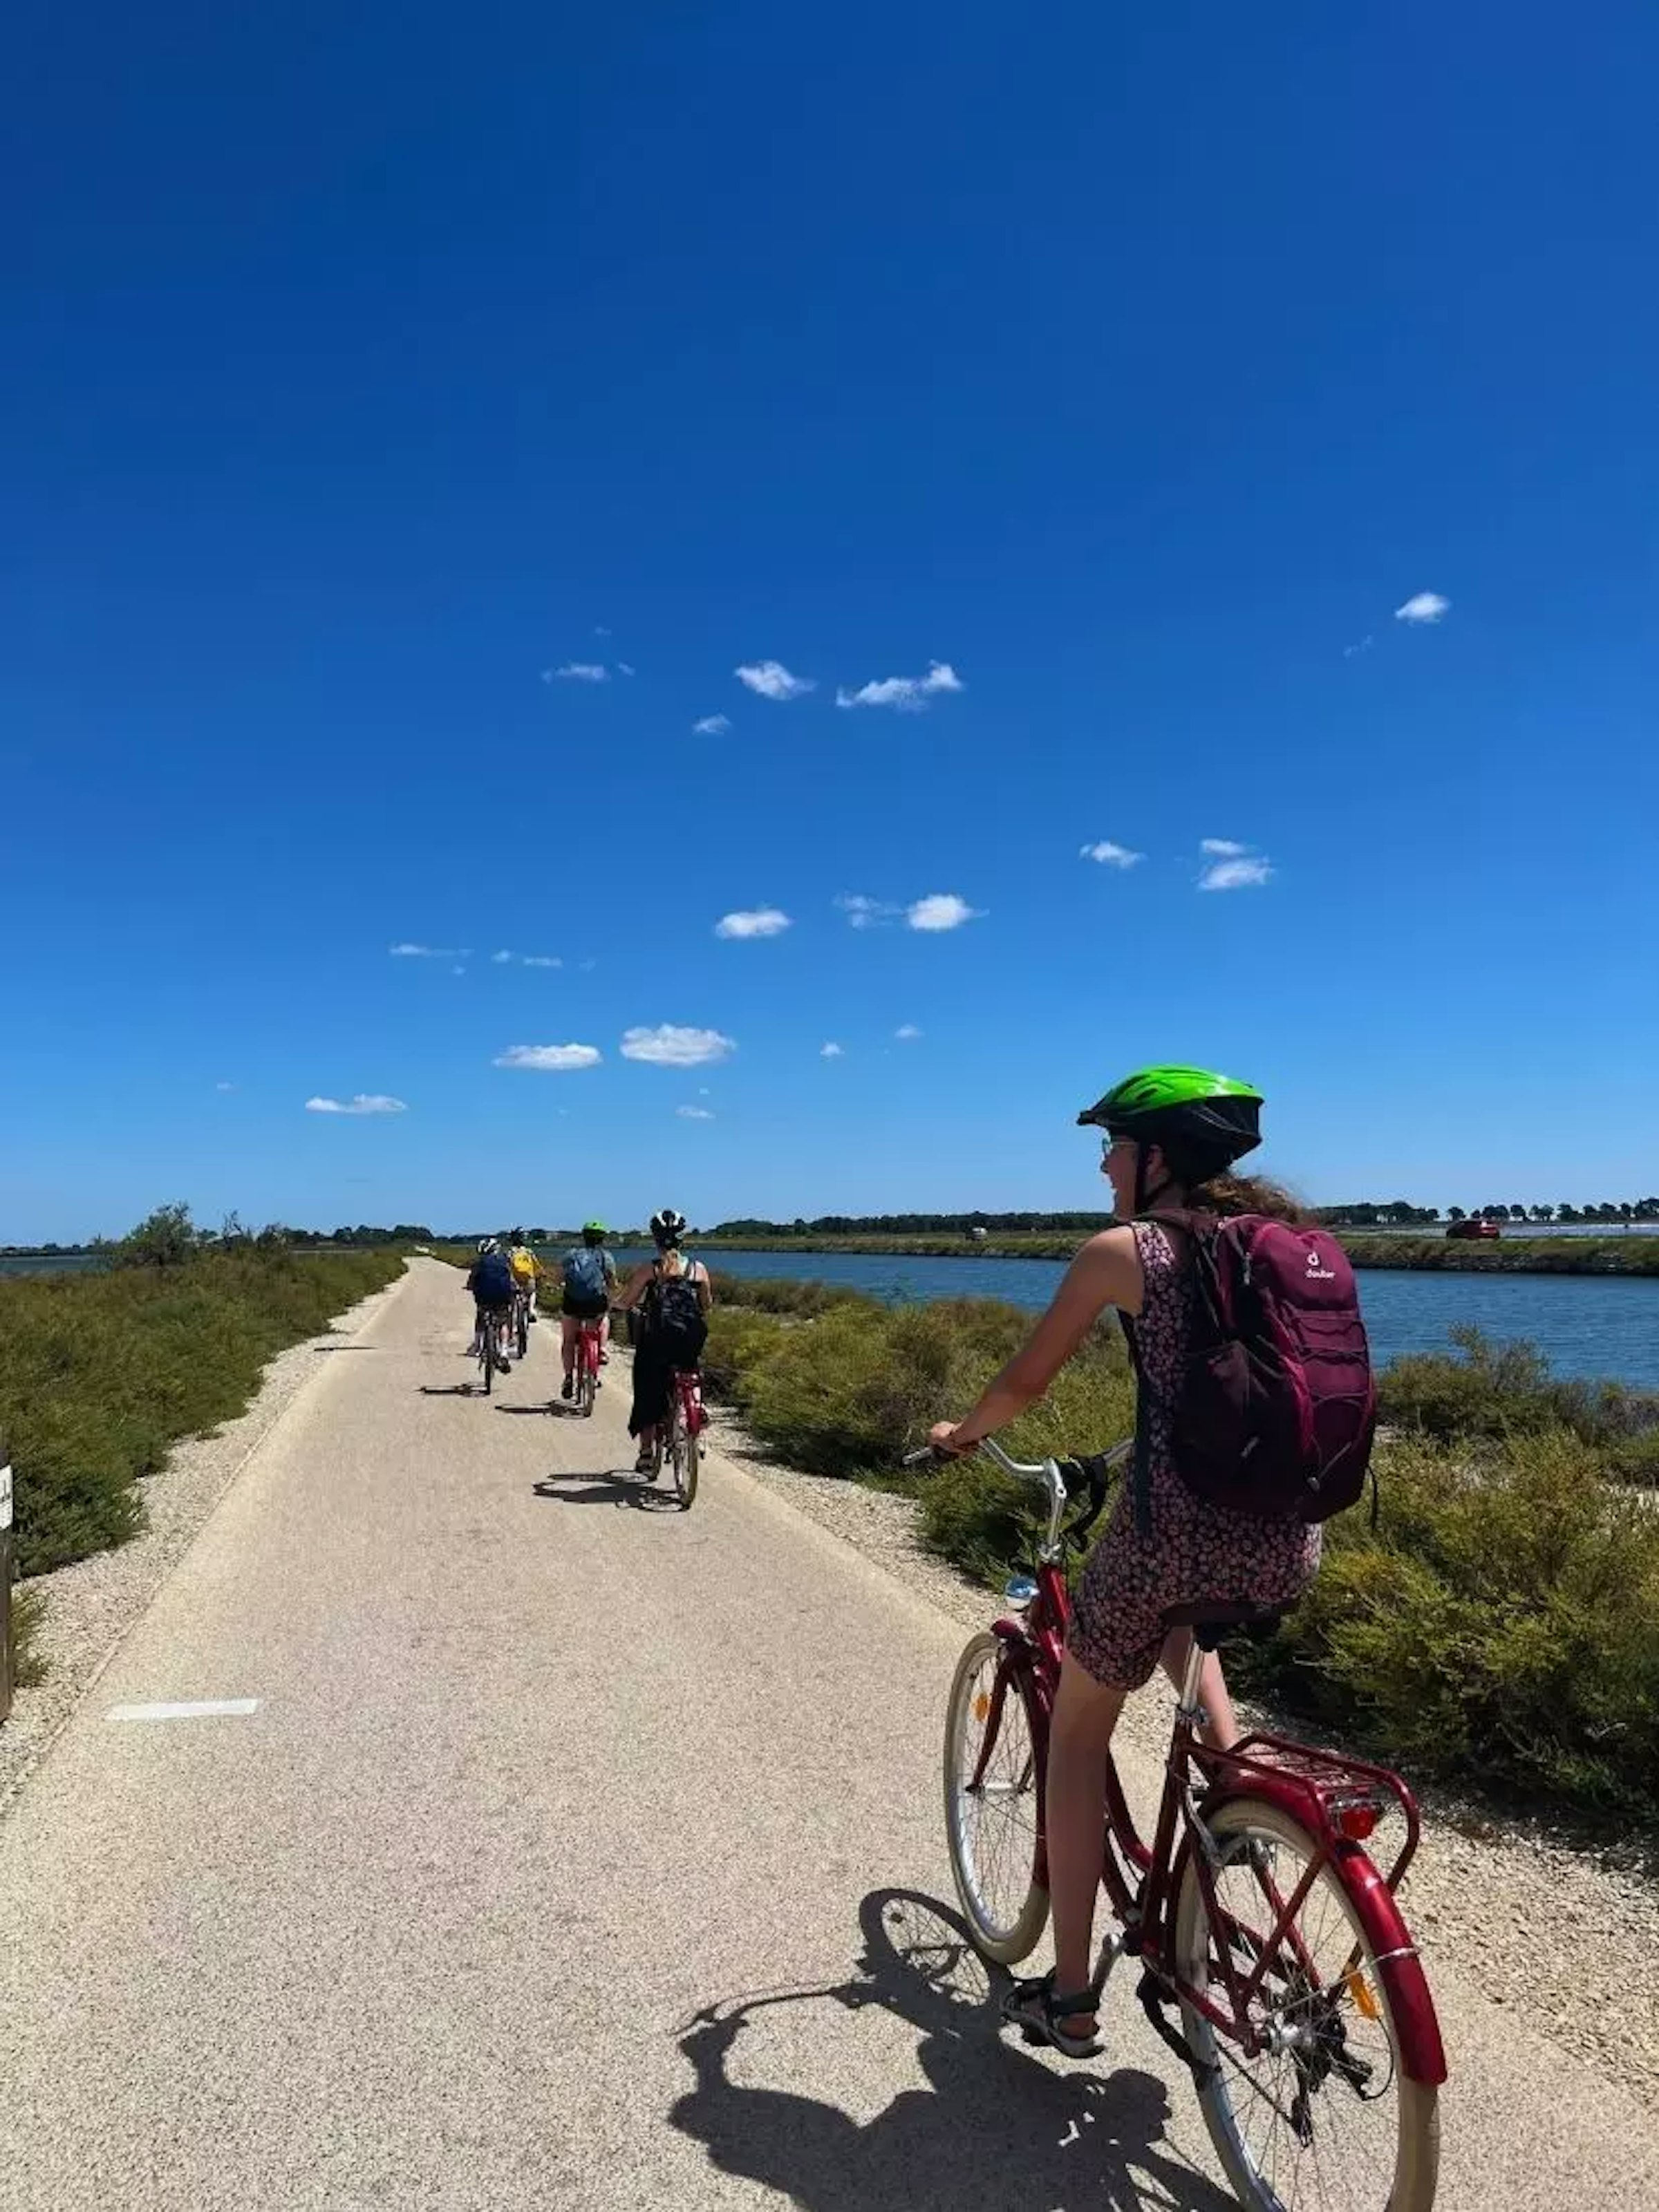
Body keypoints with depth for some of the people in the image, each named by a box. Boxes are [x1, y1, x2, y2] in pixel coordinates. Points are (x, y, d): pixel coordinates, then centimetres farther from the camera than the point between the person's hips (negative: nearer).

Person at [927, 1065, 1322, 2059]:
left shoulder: (1122, 1251, -6)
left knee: (1078, 1734, 20)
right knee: (1183, 1614, 41)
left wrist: (962, 1433, 22)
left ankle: (1070, 1995, 27)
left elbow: (1024, 1383, 2)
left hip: (1177, 1532, -5)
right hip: (1290, 1549, 5)